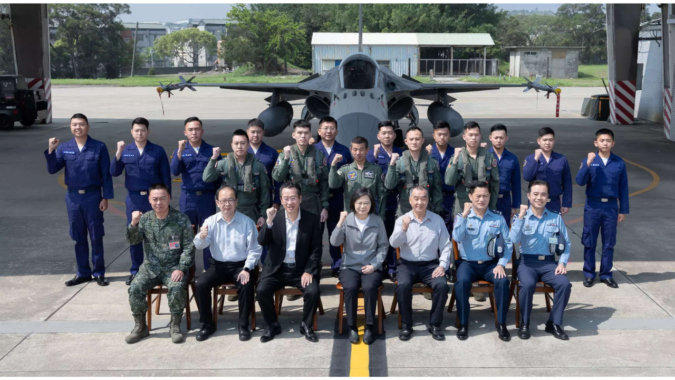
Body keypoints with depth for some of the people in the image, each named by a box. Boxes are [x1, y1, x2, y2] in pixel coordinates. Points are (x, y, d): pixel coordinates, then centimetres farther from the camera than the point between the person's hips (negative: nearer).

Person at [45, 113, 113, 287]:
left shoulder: (99, 147, -3)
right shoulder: (64, 148, 5)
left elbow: (106, 174, -3)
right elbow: (52, 169, -2)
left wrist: (106, 197, -7)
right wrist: (51, 151, -15)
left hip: (93, 196, -3)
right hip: (73, 197, 3)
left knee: (96, 236, 3)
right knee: (78, 236, 10)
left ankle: (99, 272, 13)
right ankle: (83, 272, 21)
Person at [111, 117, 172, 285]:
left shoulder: (158, 151, -1)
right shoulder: (125, 150, 5)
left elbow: (166, 176, 1)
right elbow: (114, 172, -2)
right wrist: (118, 153, -16)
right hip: (133, 199, 2)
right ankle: (135, 271, 19)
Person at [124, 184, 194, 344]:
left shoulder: (181, 219, -2)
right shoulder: (145, 219, 5)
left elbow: (189, 246, -4)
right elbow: (133, 241, -5)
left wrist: (181, 268, -15)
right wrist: (133, 224, -25)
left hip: (174, 267, -2)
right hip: (150, 267, 3)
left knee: (177, 287, -31)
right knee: (135, 288, -21)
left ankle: (175, 326, -11)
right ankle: (140, 327, -3)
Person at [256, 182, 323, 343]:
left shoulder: (312, 219, -3)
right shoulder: (275, 218, 0)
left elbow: (316, 249, -2)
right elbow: (262, 242, -10)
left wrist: (309, 271, -14)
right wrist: (269, 221, -25)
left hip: (302, 269, -1)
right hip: (277, 268, 1)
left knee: (313, 291, -26)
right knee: (262, 290, -22)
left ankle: (306, 325, 1)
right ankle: (272, 325, 2)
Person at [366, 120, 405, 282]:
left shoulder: (401, 153, 9)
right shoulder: (372, 152, 4)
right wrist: (375, 155, -22)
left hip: (395, 199, 2)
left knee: (393, 233, 5)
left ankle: (391, 267, 12)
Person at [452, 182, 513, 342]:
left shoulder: (498, 218, 6)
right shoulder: (461, 217, 3)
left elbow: (508, 244, 4)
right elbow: (457, 238, -16)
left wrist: (501, 264, -9)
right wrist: (464, 215, -20)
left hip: (491, 263, 1)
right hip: (468, 263, -1)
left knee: (503, 281, -28)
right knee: (462, 281, -32)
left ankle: (501, 323, -13)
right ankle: (463, 324, -17)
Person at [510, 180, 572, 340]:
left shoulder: (556, 218, 10)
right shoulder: (521, 217, 4)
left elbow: (566, 244, 8)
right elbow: (513, 240, -13)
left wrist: (562, 263, -6)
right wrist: (521, 217, -18)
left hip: (549, 262, 2)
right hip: (527, 262, -2)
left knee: (564, 284, -26)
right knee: (528, 284, -33)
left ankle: (554, 323, -6)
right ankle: (525, 323, -10)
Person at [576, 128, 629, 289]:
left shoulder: (619, 163, 0)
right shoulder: (589, 160, -3)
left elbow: (623, 188, 5)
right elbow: (580, 181, -14)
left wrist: (623, 210, 5)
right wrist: (587, 164, -25)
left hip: (611, 206, 1)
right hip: (592, 206, -1)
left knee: (609, 243, 8)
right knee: (589, 242, 6)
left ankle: (606, 274, 21)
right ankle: (589, 274, 19)